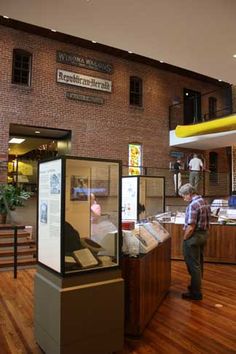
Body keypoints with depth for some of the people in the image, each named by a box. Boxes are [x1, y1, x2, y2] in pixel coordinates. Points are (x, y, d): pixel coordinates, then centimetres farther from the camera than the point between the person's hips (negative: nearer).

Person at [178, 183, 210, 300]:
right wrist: (203, 232, 18)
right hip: (204, 235, 10)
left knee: (193, 265, 1)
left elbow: (191, 227, -24)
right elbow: (205, 221, 13)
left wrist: (184, 239, -13)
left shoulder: (193, 205, -23)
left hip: (194, 236, -9)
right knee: (199, 263, 20)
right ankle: (197, 285, 35)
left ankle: (196, 293, 11)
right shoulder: (205, 202, 7)